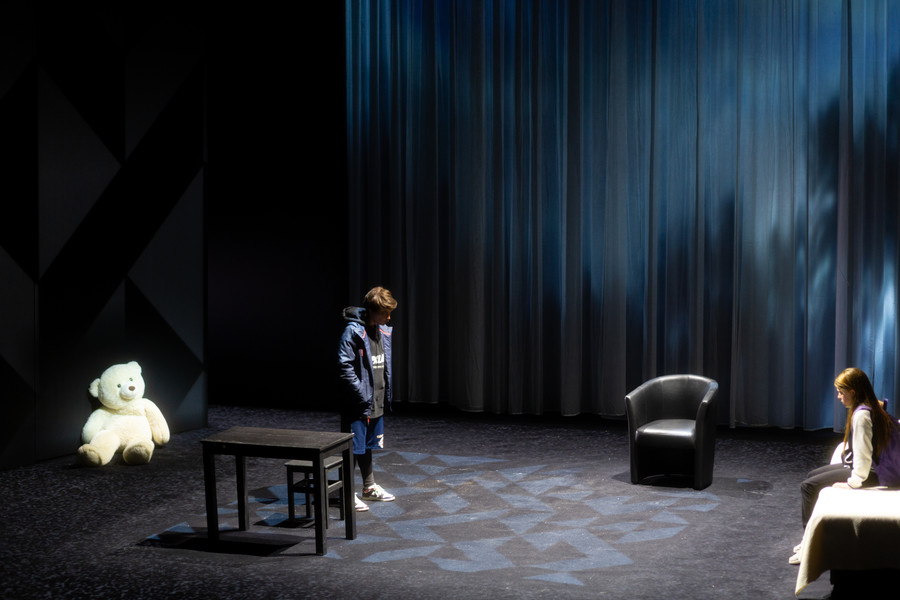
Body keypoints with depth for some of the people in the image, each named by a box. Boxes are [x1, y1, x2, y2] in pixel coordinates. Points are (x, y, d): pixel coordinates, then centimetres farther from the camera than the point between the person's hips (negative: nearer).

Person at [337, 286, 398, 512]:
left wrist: (386, 395, 13)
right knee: (353, 447, -1)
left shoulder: (383, 331, 9)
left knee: (368, 445, 19)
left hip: (377, 401, 8)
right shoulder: (353, 331, -17)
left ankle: (369, 487, 30)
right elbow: (345, 366, -19)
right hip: (357, 402, -8)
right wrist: (361, 395, -19)